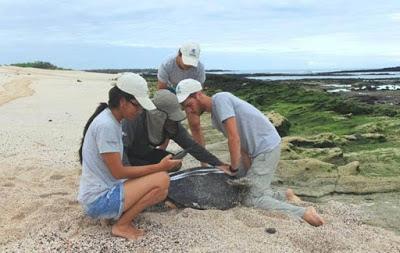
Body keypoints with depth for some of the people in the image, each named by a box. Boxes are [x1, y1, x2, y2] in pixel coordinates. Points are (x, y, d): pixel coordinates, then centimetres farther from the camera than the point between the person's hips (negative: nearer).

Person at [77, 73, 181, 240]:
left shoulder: (112, 120, 9)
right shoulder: (106, 126, -21)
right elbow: (118, 172, -19)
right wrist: (159, 167, -14)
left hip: (103, 190, 9)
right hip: (98, 200, -9)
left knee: (161, 192, 10)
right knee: (162, 179, -17)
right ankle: (121, 225, -6)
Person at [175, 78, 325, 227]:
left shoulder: (220, 99, -17)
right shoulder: (215, 118, 13)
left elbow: (234, 139, -21)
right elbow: (240, 142, 8)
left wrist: (234, 169, -11)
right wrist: (248, 170, -3)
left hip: (267, 147, -10)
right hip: (256, 150, 10)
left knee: (250, 199, -10)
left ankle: (304, 213, -10)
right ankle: (284, 196, 19)